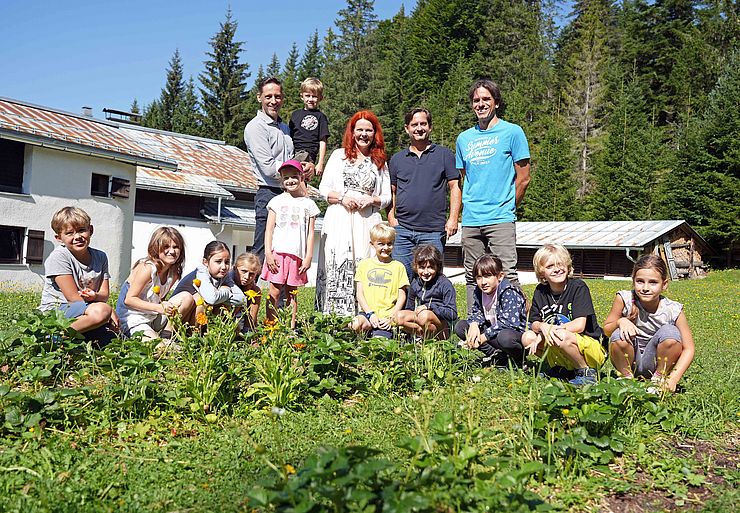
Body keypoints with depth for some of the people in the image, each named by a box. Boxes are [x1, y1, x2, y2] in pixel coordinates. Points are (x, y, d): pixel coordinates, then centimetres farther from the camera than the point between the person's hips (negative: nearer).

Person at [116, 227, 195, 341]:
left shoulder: (174, 273, 3)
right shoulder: (147, 268, -18)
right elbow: (129, 299, -18)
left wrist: (168, 307, -11)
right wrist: (159, 308, -27)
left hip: (154, 318, 8)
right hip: (133, 320, -8)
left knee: (187, 297, -7)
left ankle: (166, 335, -4)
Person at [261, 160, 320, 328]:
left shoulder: (309, 204, 10)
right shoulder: (277, 201, 8)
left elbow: (310, 233, 8)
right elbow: (269, 229, 5)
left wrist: (308, 257, 1)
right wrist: (268, 253, -5)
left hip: (297, 255, 1)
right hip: (278, 252, -1)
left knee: (292, 294, 7)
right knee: (274, 292, -4)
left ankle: (291, 327, 11)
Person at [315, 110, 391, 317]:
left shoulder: (380, 162, 16)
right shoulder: (339, 155, 14)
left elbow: (387, 197, 14)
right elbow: (323, 188, 10)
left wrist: (371, 200, -5)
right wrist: (342, 197, -7)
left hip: (367, 221, 1)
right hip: (339, 220, 0)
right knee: (336, 267, -7)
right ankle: (333, 315, -4)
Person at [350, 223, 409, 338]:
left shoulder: (398, 267, 9)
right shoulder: (364, 264, 11)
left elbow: (402, 296, 6)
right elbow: (359, 294, 7)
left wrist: (391, 317, -8)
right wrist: (370, 314, -8)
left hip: (388, 314, -2)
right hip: (368, 312, 2)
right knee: (356, 325, -31)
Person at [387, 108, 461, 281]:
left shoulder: (444, 155, 7)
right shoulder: (397, 159, 14)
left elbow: (455, 186, 4)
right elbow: (391, 190, 16)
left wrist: (453, 218, -6)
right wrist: (391, 217, 1)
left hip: (434, 230, -2)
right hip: (403, 230, 2)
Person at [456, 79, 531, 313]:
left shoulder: (512, 132, 1)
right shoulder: (464, 138, 15)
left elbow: (523, 178, 1)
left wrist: (506, 207, 6)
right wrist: (472, 206, 13)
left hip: (501, 219, -5)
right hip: (470, 221, 5)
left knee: (507, 275, -12)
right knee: (473, 278, 9)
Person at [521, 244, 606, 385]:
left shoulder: (578, 287, -13)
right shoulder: (541, 291, 3)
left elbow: (580, 325, -20)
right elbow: (533, 323, 3)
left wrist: (551, 330, -22)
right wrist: (542, 327, -21)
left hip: (593, 348, -6)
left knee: (561, 337, -35)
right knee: (527, 338, -13)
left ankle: (586, 372, -10)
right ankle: (558, 367, 8)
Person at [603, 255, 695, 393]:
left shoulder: (673, 310, -15)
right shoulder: (625, 299, -15)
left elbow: (688, 349, -12)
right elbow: (606, 330, -5)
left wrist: (674, 378, -26)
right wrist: (621, 321, -29)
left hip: (655, 362, 0)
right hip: (629, 361, 0)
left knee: (670, 332, -25)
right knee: (619, 335, -29)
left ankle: (659, 378, -3)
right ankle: (626, 377, -2)